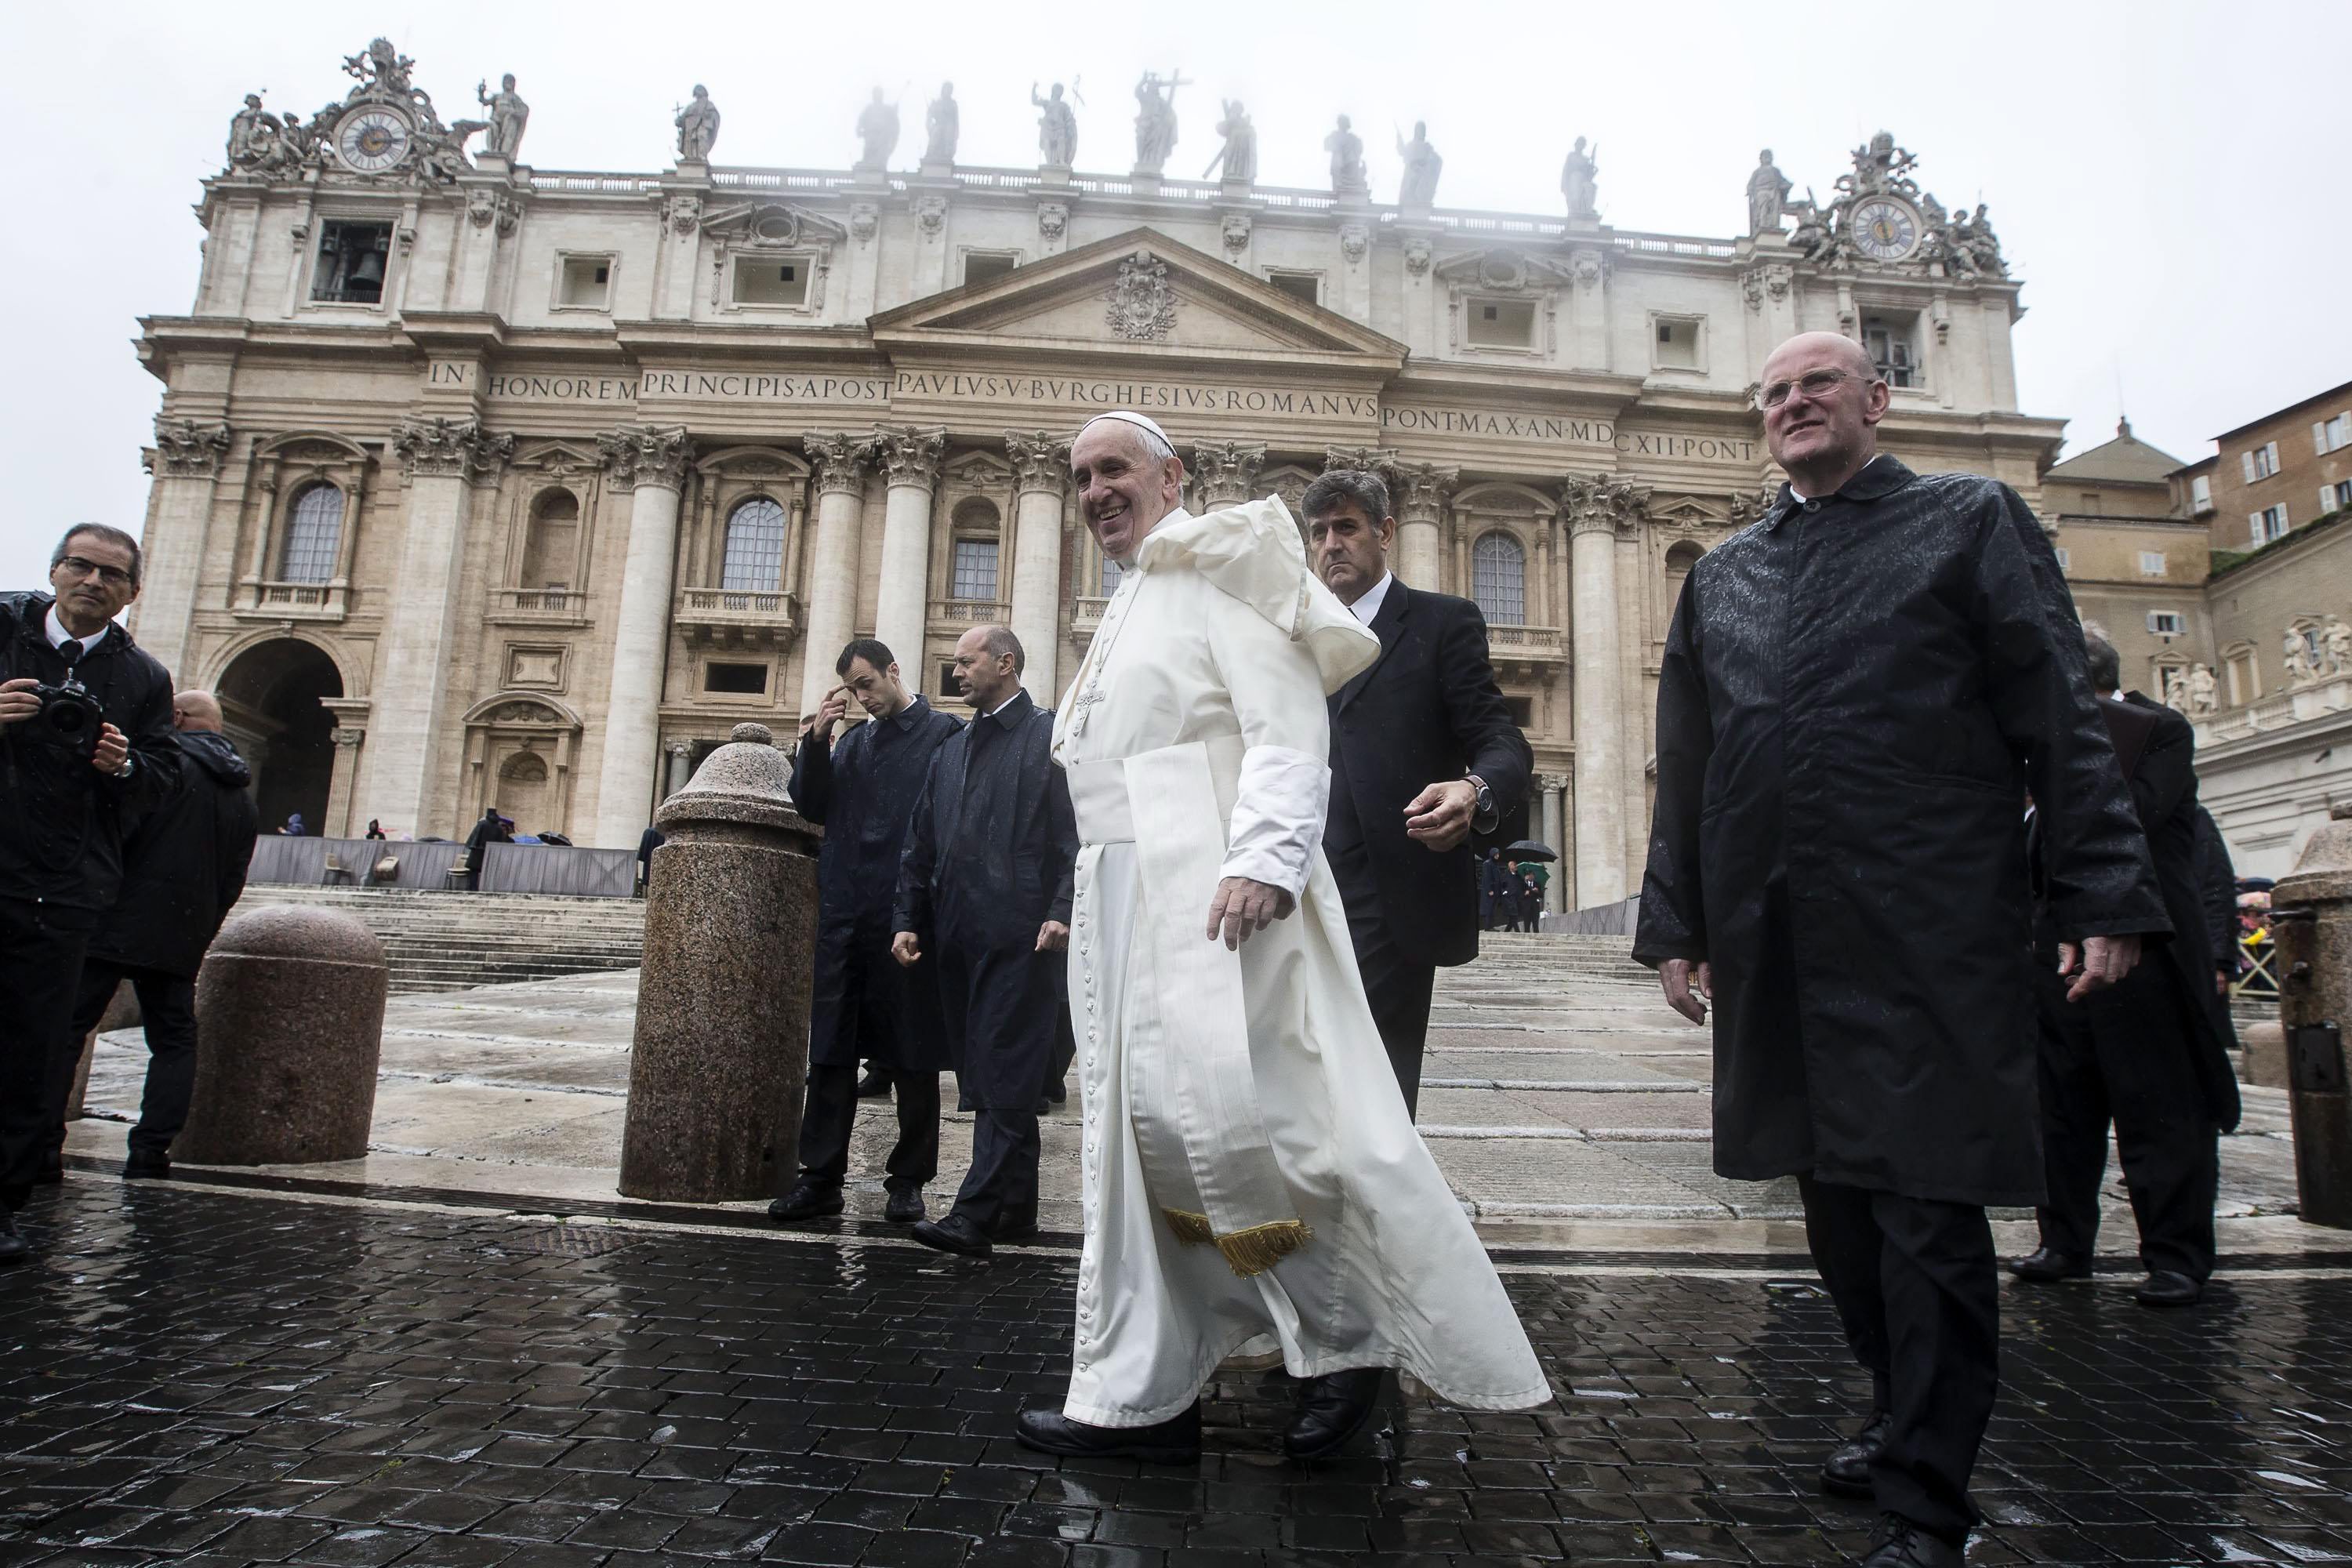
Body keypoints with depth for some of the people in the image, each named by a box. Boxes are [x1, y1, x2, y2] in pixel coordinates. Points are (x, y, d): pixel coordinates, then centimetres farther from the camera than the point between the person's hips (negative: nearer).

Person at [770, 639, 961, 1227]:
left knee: (913, 1054, 5)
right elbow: (812, 808, 11)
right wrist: (815, 742, -1)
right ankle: (821, 1175, 17)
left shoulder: (944, 733, -3)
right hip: (845, 913, 6)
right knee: (831, 1050, 8)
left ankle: (909, 1178, 16)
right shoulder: (853, 741, 16)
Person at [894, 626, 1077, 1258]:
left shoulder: (1052, 737, 0)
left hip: (1020, 937, -7)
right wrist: (909, 920, 12)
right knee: (983, 1077, 11)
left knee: (1005, 1078, -6)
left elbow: (1078, 835, -9)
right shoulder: (951, 750, 21)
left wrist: (1062, 913, -19)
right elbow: (921, 845, 20)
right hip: (959, 937, 8)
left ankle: (977, 1215, -5)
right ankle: (1014, 1208, 20)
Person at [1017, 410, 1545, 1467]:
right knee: (1137, 1130, 7)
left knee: (1215, 1110, -16)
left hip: (1212, 893, -9)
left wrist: (1260, 862, -25)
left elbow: (1289, 727, -12)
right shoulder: (1125, 612, 27)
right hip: (1123, 904, 9)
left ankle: (1347, 1335, 6)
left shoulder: (1216, 570, 1)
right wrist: (1082, 907, 19)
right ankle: (1139, 1399, 15)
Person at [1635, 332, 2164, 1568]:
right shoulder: (1722, 573, 17)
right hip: (1774, 943, 4)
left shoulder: (1972, 520, 7)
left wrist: (2104, 896, -6)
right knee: (1835, 1205, 12)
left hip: (1929, 942, -4)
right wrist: (1673, 922, 12)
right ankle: (1907, 1417, 32)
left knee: (1928, 1211, -1)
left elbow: (2061, 721, 1)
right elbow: (1684, 767, 16)